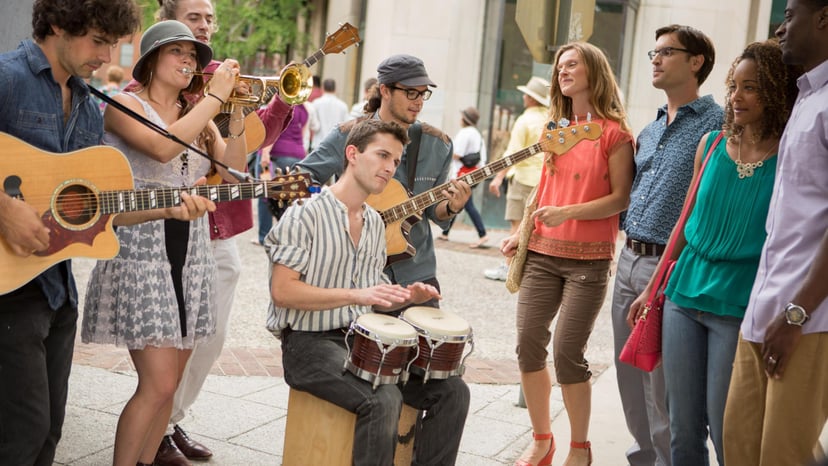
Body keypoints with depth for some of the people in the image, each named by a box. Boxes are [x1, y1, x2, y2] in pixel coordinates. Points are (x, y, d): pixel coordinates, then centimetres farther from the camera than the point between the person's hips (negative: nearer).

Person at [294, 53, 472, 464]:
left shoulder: (437, 144, 7)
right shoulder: (349, 135, -1)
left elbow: (432, 214, 10)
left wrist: (449, 206, -11)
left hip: (415, 279, 3)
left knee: (450, 390, -4)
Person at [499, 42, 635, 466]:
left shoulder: (613, 132, -6)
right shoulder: (557, 130, 13)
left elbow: (621, 198, -10)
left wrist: (568, 213, -20)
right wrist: (521, 232, 9)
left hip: (588, 259, -6)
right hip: (542, 254, 6)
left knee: (567, 352, -7)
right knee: (528, 345, 3)